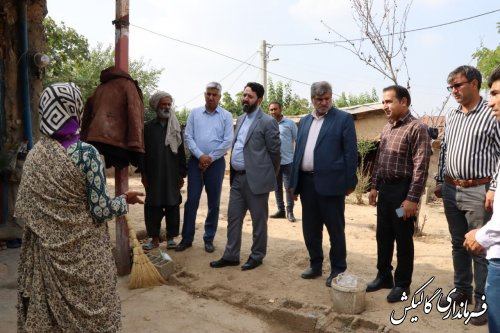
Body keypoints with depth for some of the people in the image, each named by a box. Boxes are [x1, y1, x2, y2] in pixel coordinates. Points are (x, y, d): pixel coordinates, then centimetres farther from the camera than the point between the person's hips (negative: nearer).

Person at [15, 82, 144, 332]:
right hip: (84, 254, -5)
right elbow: (100, 210, -18)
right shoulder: (85, 153, -19)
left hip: (46, 253, 6)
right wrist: (125, 199, -1)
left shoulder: (34, 154, -2)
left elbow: (26, 209, 5)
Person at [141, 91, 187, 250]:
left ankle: (171, 237, 15)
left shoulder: (176, 127, 8)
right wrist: (143, 173, -1)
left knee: (172, 206, 3)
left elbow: (181, 151, 7)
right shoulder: (148, 127, 5)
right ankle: (154, 238, 15)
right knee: (153, 206, 3)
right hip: (153, 175, 0)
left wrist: (182, 174, 2)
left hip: (172, 175, 1)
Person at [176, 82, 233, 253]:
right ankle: (187, 238, 13)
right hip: (196, 161, 1)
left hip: (216, 163, 0)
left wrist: (210, 158, -9)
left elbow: (227, 142, -5)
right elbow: (188, 137, 0)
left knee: (213, 203, 7)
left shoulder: (226, 116, 1)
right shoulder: (194, 113, 6)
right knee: (191, 201, 3)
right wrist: (200, 156, -12)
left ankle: (209, 239, 19)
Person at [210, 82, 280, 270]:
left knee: (258, 220, 7)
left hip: (256, 179, -7)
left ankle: (257, 256, 23)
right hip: (237, 177, 8)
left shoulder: (267, 122, -10)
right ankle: (231, 255, 24)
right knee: (233, 218, 12)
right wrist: (233, 173, 15)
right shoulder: (241, 119, 14)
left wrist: (270, 176, 0)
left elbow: (274, 152, -7)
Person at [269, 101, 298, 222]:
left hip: (288, 161, -3)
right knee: (277, 187, 11)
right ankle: (281, 210, 22)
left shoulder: (289, 123, -2)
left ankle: (290, 211, 10)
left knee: (289, 187, 0)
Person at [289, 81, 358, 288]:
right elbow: (298, 151, 14)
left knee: (335, 229, 6)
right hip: (306, 182, 6)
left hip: (330, 182, -5)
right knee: (310, 228, 14)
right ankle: (315, 265, 31)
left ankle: (338, 270, 21)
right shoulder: (305, 121, 14)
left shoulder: (343, 118, -2)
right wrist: (294, 182, 11)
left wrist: (350, 183, -8)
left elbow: (350, 152, -5)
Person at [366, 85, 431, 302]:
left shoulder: (417, 128, -13)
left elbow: (420, 167, -17)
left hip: (402, 190, -7)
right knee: (383, 236, 15)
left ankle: (402, 284, 22)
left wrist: (412, 198, -19)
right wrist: (374, 186, 14)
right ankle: (384, 276, 31)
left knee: (403, 240, 6)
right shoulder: (387, 128, 12)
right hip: (384, 189, 7)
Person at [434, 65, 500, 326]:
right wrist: (440, 181, 14)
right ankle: (462, 290, 30)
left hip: (478, 191, -6)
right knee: (458, 244, 16)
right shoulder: (451, 117, 11)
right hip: (451, 190, 6)